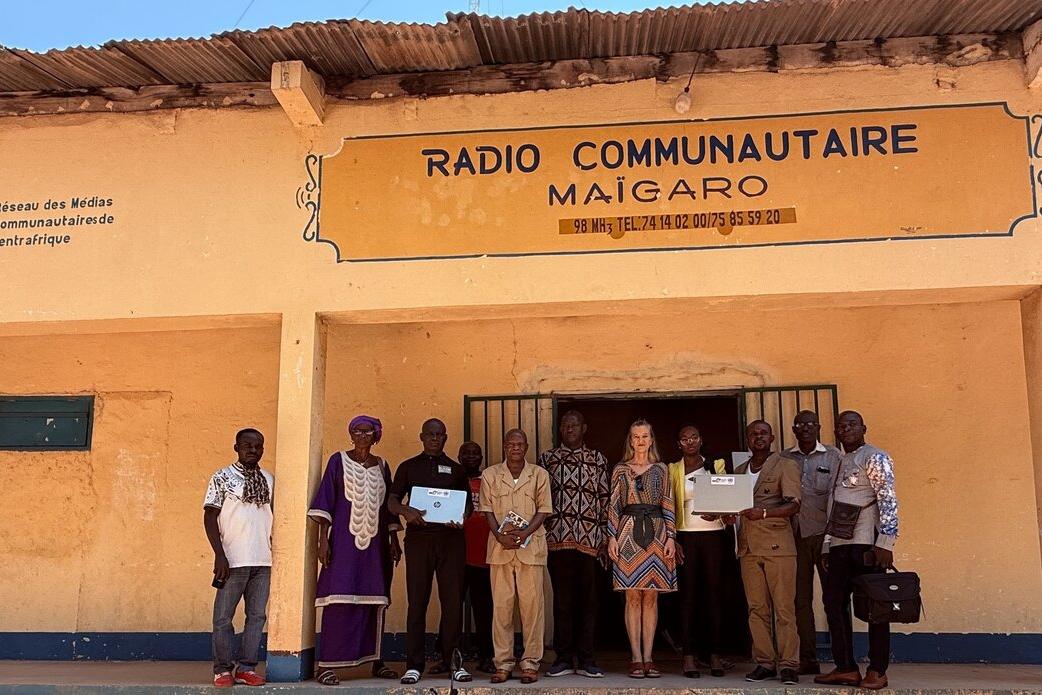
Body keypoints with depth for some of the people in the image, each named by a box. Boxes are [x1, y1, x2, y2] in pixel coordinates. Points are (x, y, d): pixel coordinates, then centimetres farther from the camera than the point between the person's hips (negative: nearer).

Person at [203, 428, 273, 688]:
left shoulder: (269, 479, 12)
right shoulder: (222, 478, -1)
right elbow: (210, 517, -4)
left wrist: (274, 549, 12)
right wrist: (220, 555, -12)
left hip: (263, 560, 4)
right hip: (233, 560, -4)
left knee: (257, 616, 6)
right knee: (223, 617, 1)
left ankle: (247, 668, 15)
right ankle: (223, 669, 13)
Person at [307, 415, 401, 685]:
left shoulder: (381, 466, 13)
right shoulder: (339, 460, 2)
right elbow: (325, 501, -2)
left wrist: (394, 540, 12)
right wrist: (323, 539, -9)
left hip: (375, 543, 4)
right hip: (345, 540, -4)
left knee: (375, 600, 6)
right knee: (339, 599, -9)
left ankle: (376, 660, 15)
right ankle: (326, 665, -5)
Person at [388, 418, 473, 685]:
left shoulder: (456, 469, 15)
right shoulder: (409, 467, 12)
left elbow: (468, 503, 16)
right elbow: (392, 500, 6)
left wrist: (462, 518, -7)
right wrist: (405, 510, -16)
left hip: (450, 538, 1)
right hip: (418, 538, -1)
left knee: (453, 601, -1)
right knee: (417, 601, -1)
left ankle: (452, 660, 8)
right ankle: (414, 665, 3)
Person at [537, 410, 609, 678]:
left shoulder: (598, 460, 12)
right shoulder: (547, 458, 11)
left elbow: (605, 499, 10)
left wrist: (605, 536, 4)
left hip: (589, 538, 0)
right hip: (557, 537, 0)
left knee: (588, 599, 3)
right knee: (562, 598, 4)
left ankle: (586, 659, 10)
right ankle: (563, 657, 12)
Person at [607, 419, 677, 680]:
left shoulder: (661, 469, 12)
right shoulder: (620, 470, 8)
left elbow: (668, 505, 9)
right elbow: (613, 505, 5)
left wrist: (671, 537, 0)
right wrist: (612, 537, -4)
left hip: (655, 532, 1)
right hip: (629, 531, -1)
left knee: (651, 597, 2)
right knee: (633, 597, -2)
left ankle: (648, 657, 7)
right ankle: (636, 658, 3)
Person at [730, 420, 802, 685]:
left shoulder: (785, 465, 3)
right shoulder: (738, 471, 19)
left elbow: (794, 504, -8)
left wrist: (764, 513, -23)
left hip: (777, 545, -5)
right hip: (748, 547, 5)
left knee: (784, 608, -5)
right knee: (756, 608, 4)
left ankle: (788, 664, 0)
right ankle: (764, 662, 10)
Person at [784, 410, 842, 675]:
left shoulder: (833, 456, 4)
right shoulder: (785, 458, 11)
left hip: (824, 532, -3)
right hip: (796, 534, 3)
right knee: (801, 598, 6)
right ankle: (808, 660, 12)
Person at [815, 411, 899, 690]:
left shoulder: (875, 458, -2)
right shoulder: (838, 463, 21)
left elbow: (889, 500, -11)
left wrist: (885, 543, -19)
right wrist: (827, 546, 17)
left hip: (866, 542, -8)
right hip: (839, 544, 8)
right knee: (833, 602, 6)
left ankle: (877, 671, 7)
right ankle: (846, 668, 15)